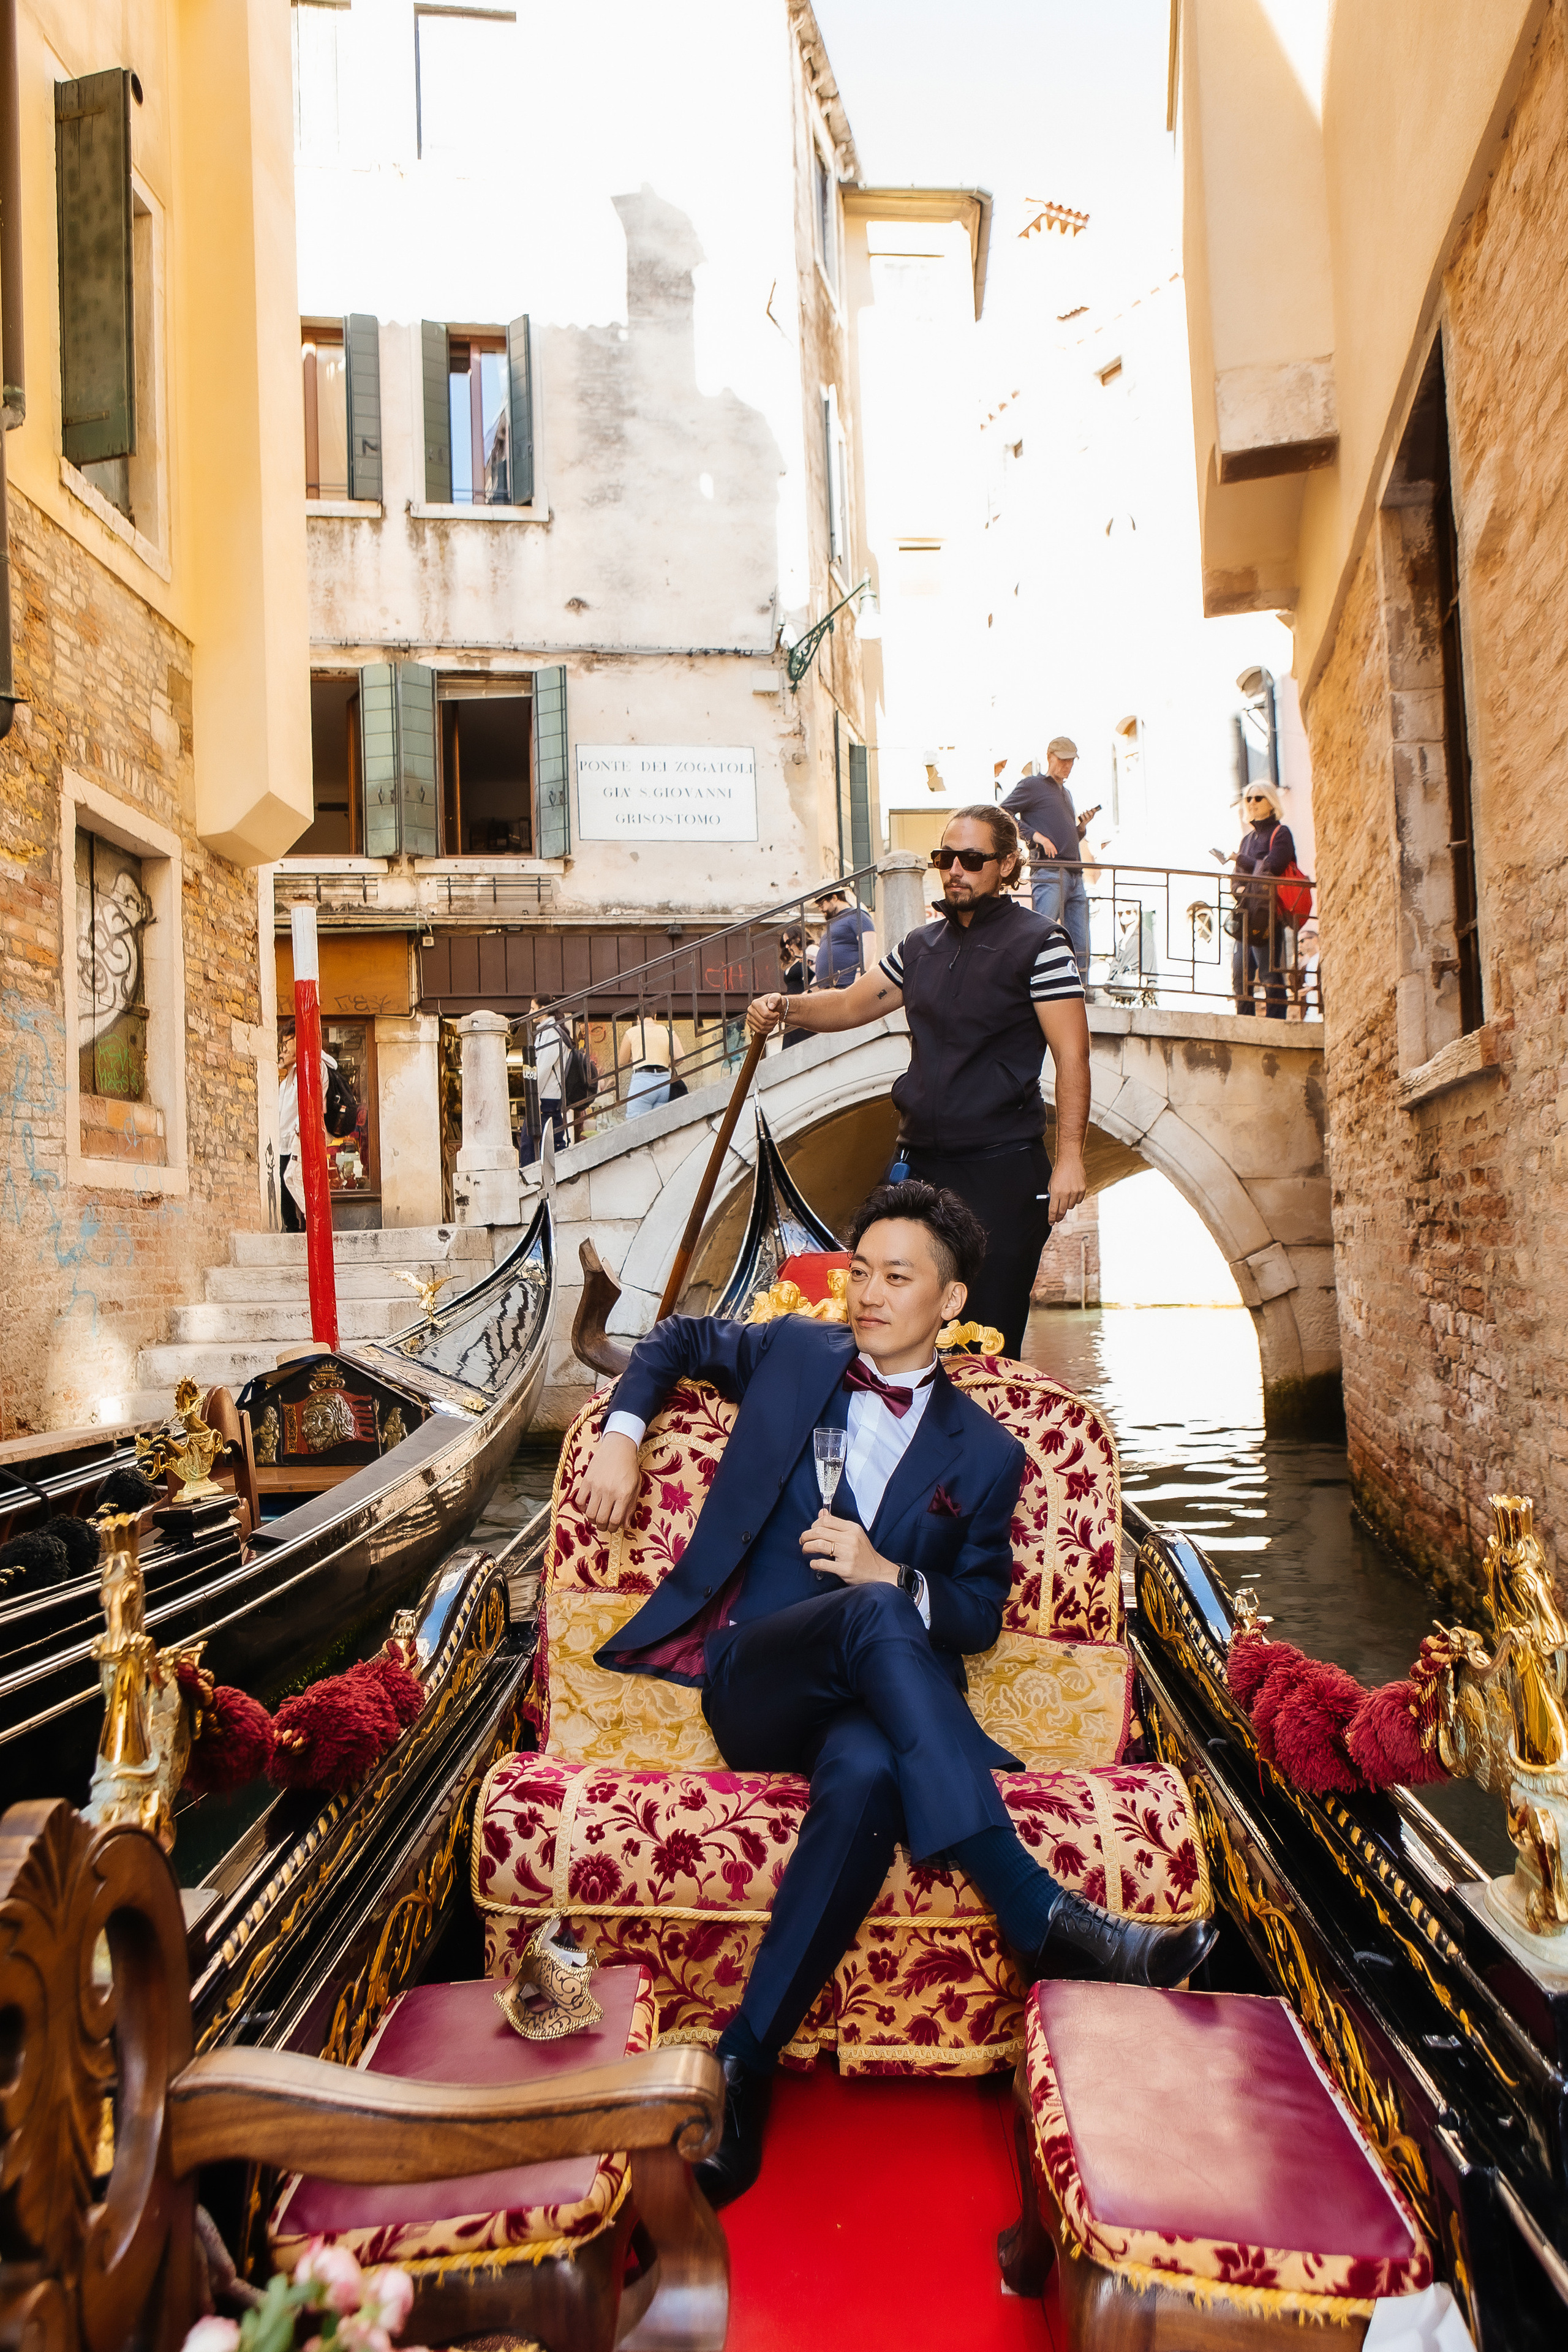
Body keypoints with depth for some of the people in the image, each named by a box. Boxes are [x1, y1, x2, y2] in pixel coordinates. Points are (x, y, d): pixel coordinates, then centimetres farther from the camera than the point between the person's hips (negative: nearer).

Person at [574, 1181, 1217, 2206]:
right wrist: (623, 1432, 12)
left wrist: (890, 1575, -10)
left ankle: (746, 2060, -29)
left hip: (873, 1697, 1)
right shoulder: (795, 1353, 12)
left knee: (866, 1776, -40)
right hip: (754, 1678, 0)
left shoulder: (984, 1454, 11)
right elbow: (679, 1337, 29)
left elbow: (977, 1619, 11)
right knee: (872, 1614, -37)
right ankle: (1041, 1911, -38)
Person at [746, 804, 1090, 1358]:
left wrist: (1069, 1157, -15)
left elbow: (1072, 1054, -9)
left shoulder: (1038, 943, -4)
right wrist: (787, 1006, 2)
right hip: (920, 1161, 6)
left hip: (1003, 1166, -6)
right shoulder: (921, 946, 15)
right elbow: (850, 1005, 22)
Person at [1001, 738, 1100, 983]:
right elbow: (1002, 813, -6)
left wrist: (1082, 827, 11)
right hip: (1049, 873, -7)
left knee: (1081, 946, 5)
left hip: (1075, 876, 8)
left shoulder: (1066, 793, 27)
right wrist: (1034, 834, -14)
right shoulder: (1032, 785, 5)